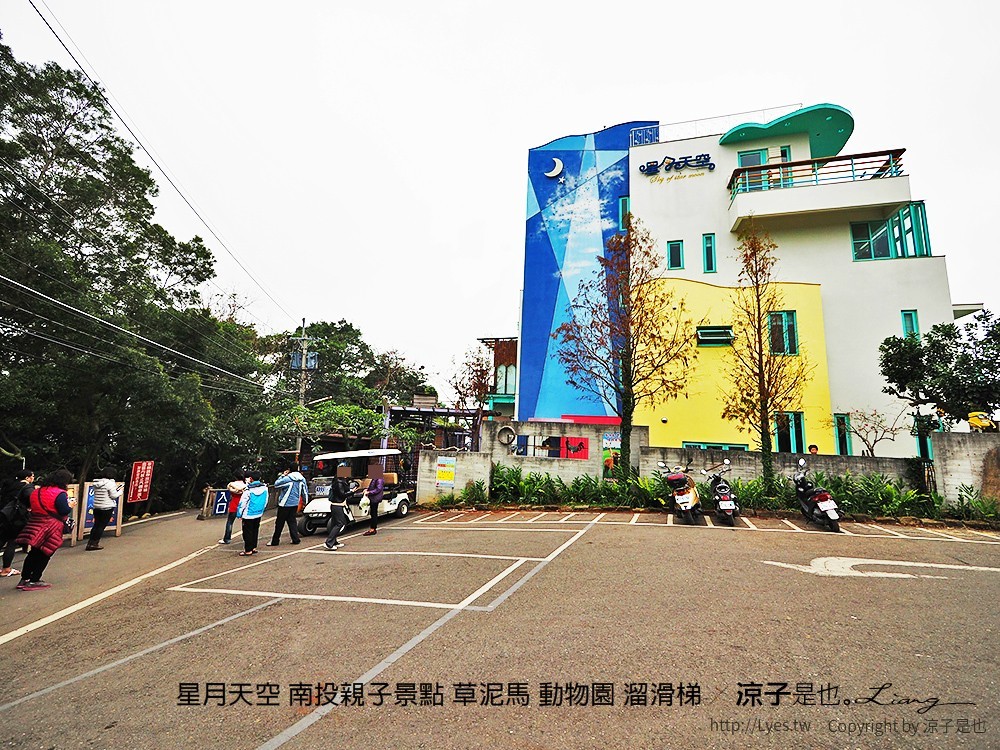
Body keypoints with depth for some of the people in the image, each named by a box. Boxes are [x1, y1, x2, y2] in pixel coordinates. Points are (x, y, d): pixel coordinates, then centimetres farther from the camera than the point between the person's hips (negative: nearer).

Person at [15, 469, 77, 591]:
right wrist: (71, 505, -1)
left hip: (35, 525, 7)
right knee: (44, 555, 5)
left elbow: (33, 507, 16)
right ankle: (33, 581, 8)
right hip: (50, 528, -7)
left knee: (34, 553, 19)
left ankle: (24, 579, 23)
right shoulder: (60, 494, -16)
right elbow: (64, 511, -21)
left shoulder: (37, 491, 9)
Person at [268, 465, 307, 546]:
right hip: (295, 504, 6)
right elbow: (305, 491, 8)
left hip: (285, 504, -6)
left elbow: (276, 485, -7)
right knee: (292, 521, 13)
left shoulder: (287, 479, -19)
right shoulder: (302, 479, 1)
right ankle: (295, 539, 8)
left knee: (279, 523, 5)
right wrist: (306, 501, 19)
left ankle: (275, 541, 13)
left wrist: (282, 475, -2)